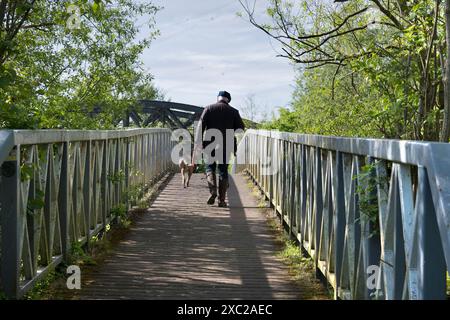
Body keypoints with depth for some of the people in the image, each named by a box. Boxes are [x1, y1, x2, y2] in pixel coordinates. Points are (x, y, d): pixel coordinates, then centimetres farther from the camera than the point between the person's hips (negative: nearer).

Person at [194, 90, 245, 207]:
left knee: (210, 168, 13)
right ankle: (221, 199, 5)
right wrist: (236, 147, 12)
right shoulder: (233, 111, 6)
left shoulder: (209, 109, 3)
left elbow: (200, 126, -5)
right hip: (226, 146, 1)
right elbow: (241, 129, 5)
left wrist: (199, 143, -3)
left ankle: (212, 191, -8)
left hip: (210, 145, -1)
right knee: (223, 171, 8)